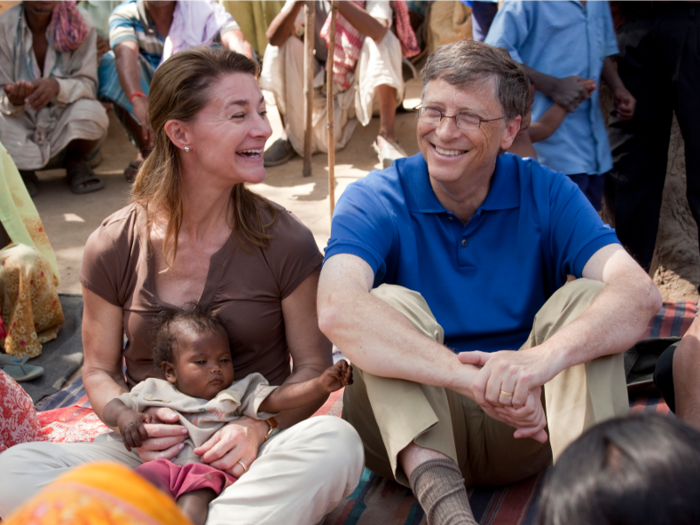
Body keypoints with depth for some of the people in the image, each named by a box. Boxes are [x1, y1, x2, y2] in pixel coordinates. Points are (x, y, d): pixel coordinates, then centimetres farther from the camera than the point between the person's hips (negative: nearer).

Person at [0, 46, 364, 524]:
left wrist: (259, 427, -18)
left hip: (251, 454, 0)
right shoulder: (114, 247, 1)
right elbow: (100, 369, 11)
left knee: (337, 442, -35)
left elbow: (314, 367, 2)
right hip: (149, 453, 1)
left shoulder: (285, 242, -3)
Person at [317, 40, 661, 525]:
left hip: (526, 426, 2)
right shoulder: (373, 202, -9)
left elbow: (640, 293, -20)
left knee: (588, 296, -19)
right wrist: (472, 376, -44)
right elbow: (337, 310, -31)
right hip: (411, 421, -1)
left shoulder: (546, 194, -4)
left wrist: (544, 358, -42)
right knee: (391, 303, -26)